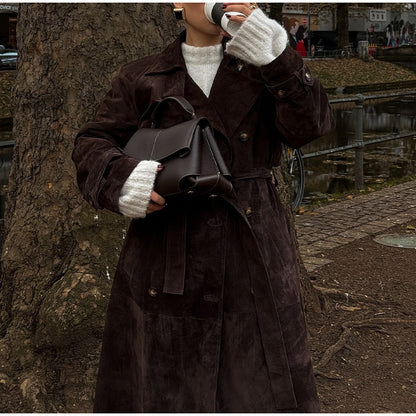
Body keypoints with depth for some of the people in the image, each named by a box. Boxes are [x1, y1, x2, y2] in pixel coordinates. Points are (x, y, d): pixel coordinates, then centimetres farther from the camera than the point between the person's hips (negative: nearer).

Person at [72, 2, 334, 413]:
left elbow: (311, 125, -6)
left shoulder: (261, 70, 10)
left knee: (262, 380, 8)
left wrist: (274, 56, -20)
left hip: (251, 249, 1)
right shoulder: (141, 79, 10)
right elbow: (93, 143, 4)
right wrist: (118, 178, -19)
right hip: (166, 252, 0)